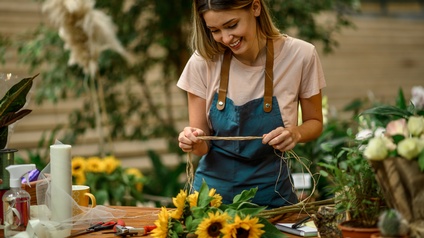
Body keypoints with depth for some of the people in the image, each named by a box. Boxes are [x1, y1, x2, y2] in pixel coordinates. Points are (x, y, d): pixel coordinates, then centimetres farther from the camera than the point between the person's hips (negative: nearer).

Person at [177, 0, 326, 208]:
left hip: (271, 193, 0)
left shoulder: (300, 55, -14)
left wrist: (296, 134, -20)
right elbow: (202, 144, -5)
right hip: (214, 187, 1)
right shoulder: (203, 61, -13)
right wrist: (194, 143, -27)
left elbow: (314, 122, 0)